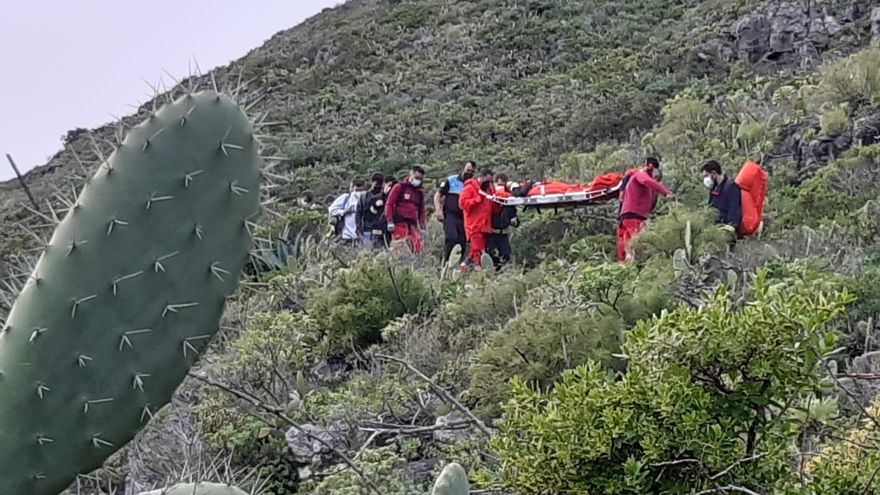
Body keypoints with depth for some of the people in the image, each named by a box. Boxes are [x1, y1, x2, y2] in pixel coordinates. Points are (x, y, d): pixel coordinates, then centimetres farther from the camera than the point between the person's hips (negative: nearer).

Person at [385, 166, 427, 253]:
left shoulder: (420, 191, 18)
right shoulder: (399, 187, 3)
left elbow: (421, 209, 26)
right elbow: (389, 204, 0)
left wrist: (423, 223, 18)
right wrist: (389, 221, -8)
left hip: (413, 224, 5)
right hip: (399, 223, -5)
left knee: (417, 248, -6)